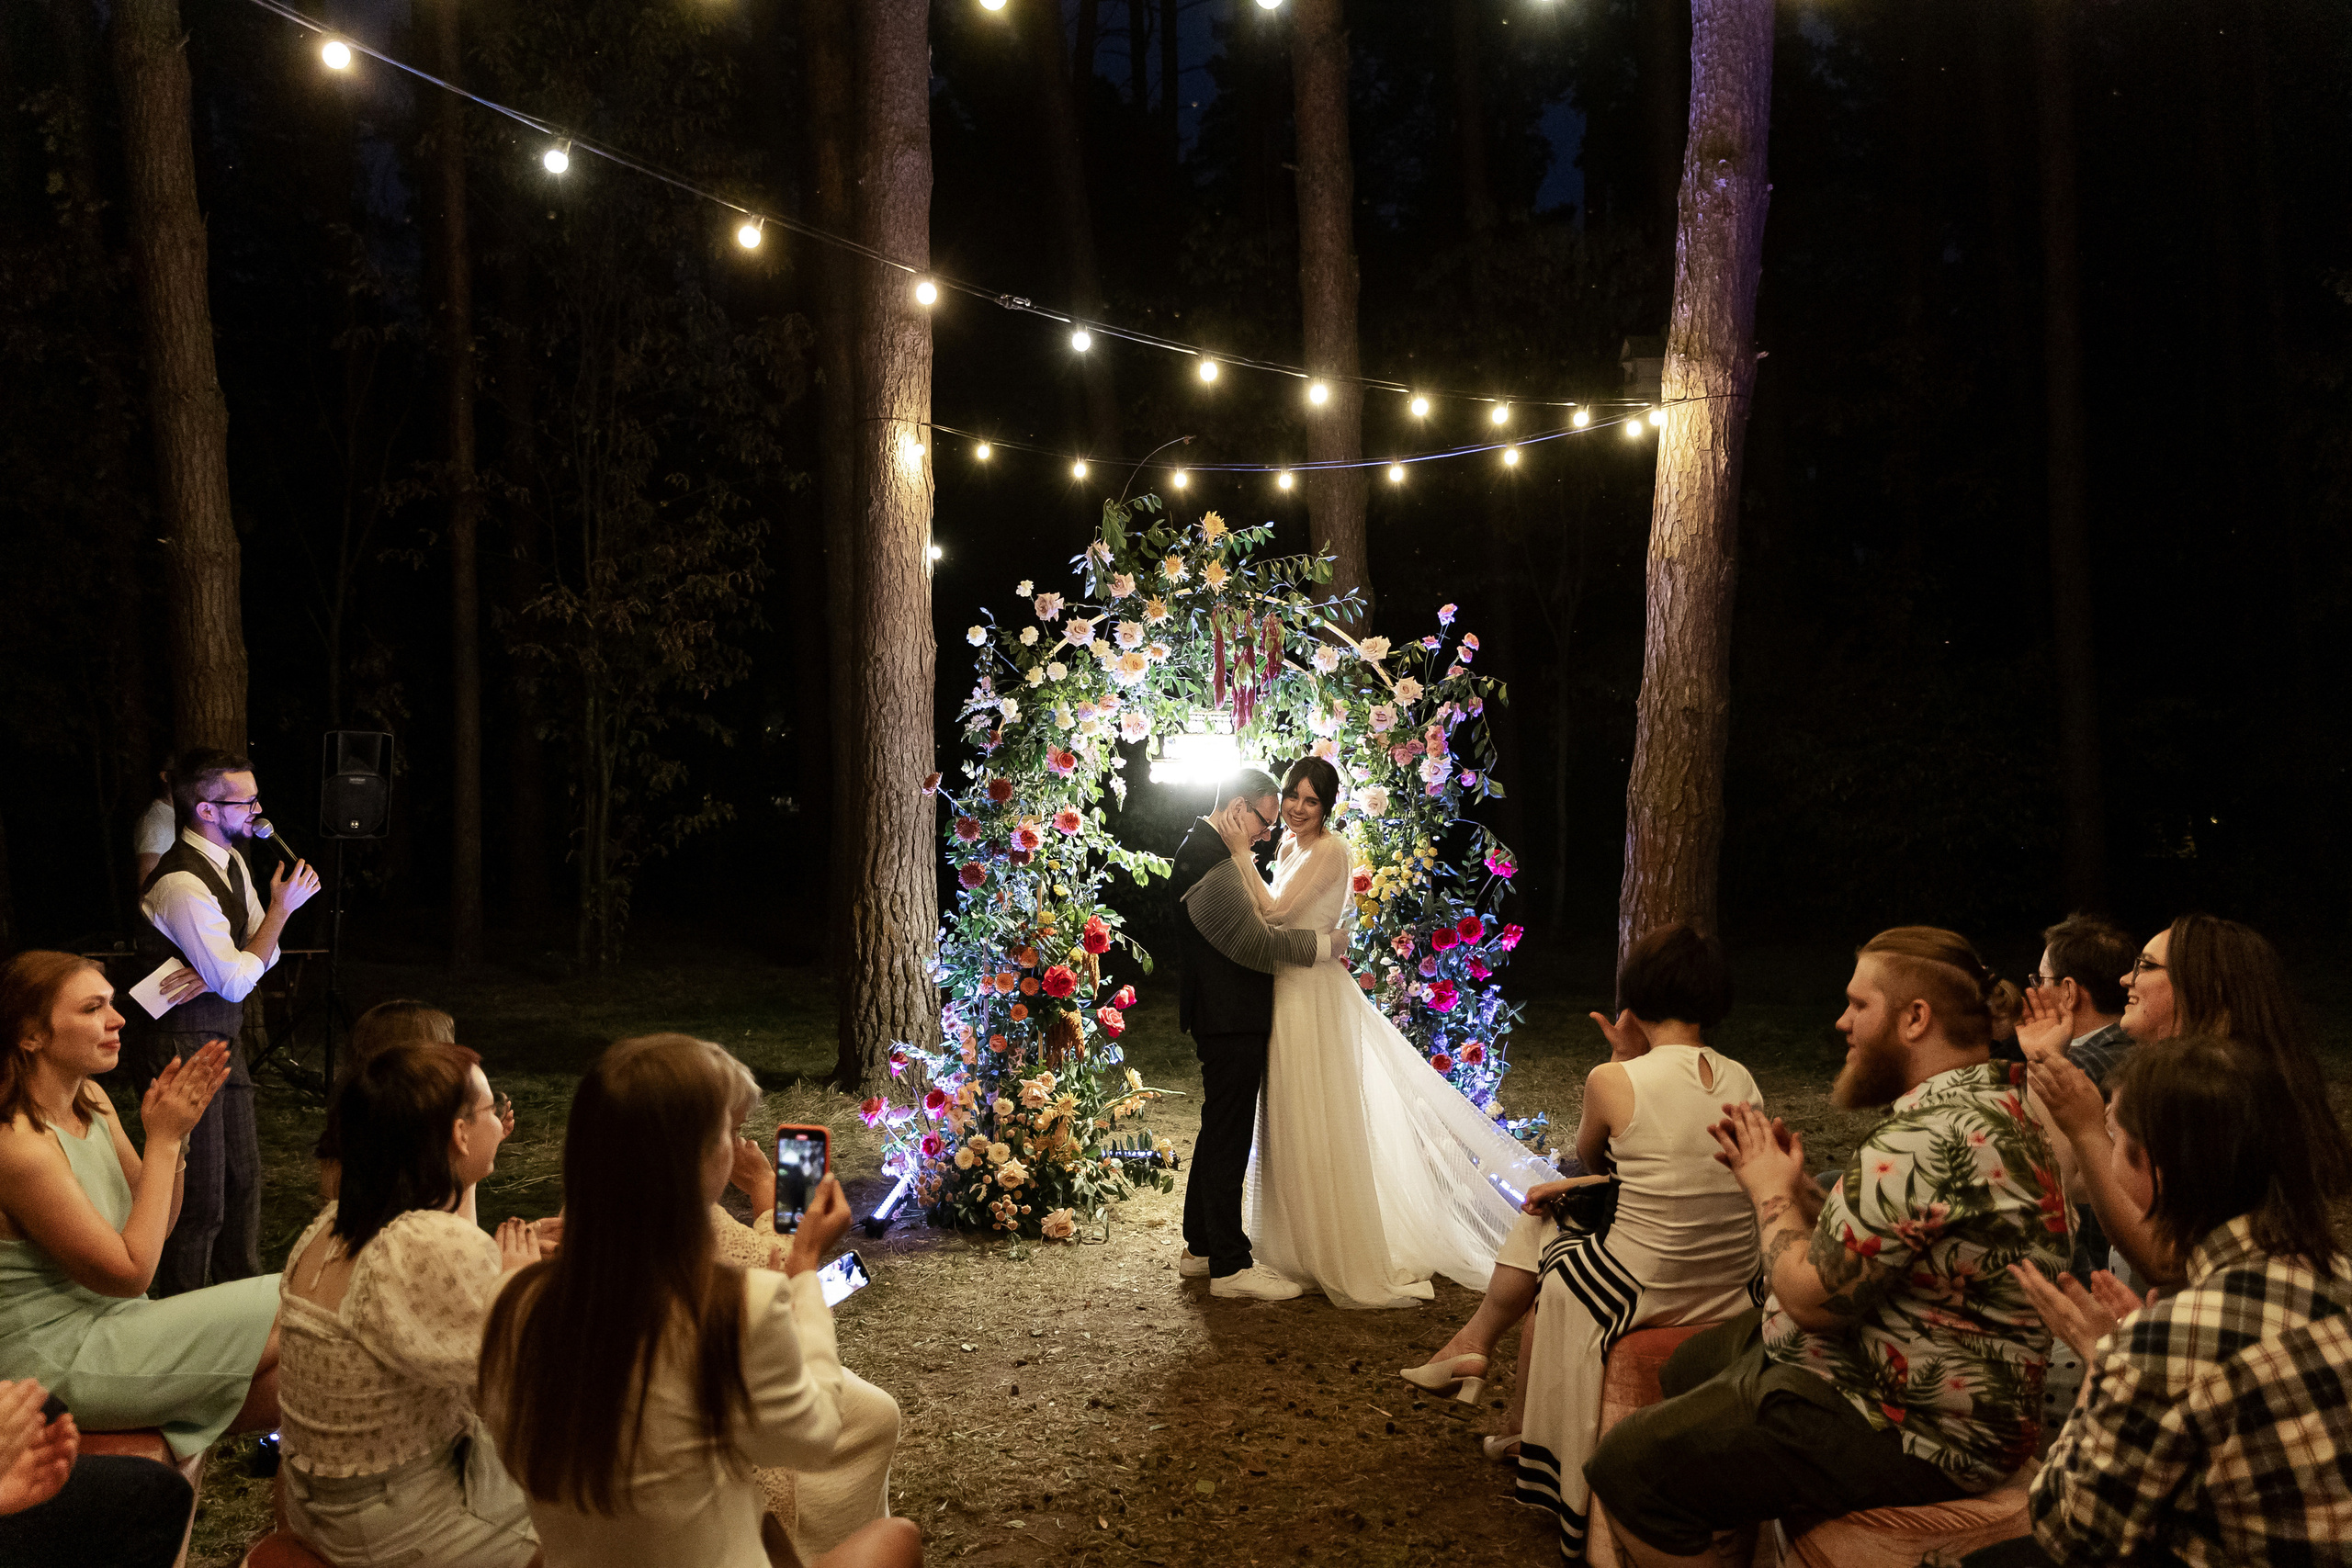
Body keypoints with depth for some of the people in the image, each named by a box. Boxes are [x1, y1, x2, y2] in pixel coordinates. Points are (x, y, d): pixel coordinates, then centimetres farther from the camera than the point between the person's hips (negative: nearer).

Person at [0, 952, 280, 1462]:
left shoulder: (89, 1100, 1)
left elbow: (150, 1228, 9)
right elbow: (130, 1273, -21)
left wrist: (175, 1133, -8)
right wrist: (163, 1139, -19)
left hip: (102, 1321, 9)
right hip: (56, 1364, -9)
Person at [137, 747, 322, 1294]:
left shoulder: (232, 862, 7)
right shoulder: (181, 885, -23)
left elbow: (260, 956, 11)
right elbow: (237, 981, -22)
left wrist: (226, 969, -11)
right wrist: (282, 906, -17)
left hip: (223, 1041, 10)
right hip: (186, 1050, -10)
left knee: (243, 1175, 19)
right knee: (201, 1200, -1)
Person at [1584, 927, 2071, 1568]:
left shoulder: (1932, 1139, -29)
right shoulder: (1990, 1099, 8)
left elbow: (1814, 1296, -25)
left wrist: (1772, 1193, -9)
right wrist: (1794, 1185, 1)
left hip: (1903, 1431, -12)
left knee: (1627, 1466, -14)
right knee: (1690, 1366, 29)